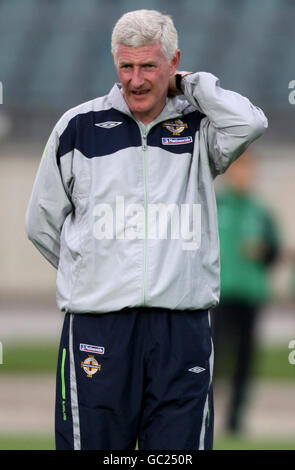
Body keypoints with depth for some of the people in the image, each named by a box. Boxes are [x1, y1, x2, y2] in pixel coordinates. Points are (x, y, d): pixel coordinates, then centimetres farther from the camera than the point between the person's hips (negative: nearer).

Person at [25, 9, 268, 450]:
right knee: (92, 442, -3)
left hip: (182, 331, 0)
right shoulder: (79, 127, 8)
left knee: (180, 445, -2)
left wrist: (190, 83, -1)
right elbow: (42, 223, 16)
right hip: (98, 326, 0)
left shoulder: (198, 127, 8)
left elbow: (249, 123, -15)